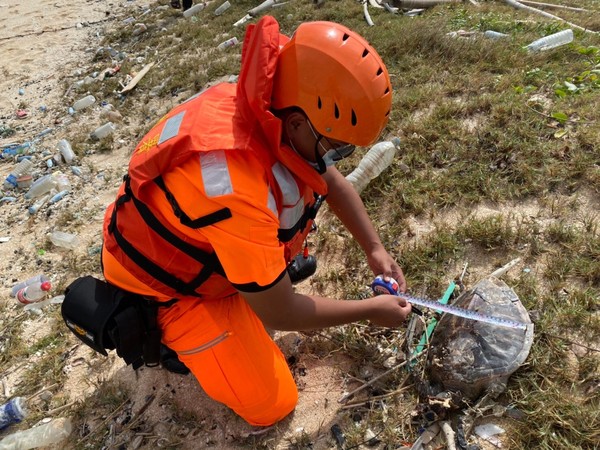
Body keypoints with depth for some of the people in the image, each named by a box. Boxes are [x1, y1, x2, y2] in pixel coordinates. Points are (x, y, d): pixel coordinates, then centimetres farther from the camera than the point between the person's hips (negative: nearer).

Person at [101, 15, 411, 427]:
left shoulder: (278, 105, -18)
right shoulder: (239, 189, -43)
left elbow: (334, 182, 3)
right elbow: (281, 314, -29)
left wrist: (374, 248, -1)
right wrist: (370, 310, -16)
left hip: (201, 244, 8)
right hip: (166, 287, -7)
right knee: (271, 403, -2)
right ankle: (175, 338, 13)